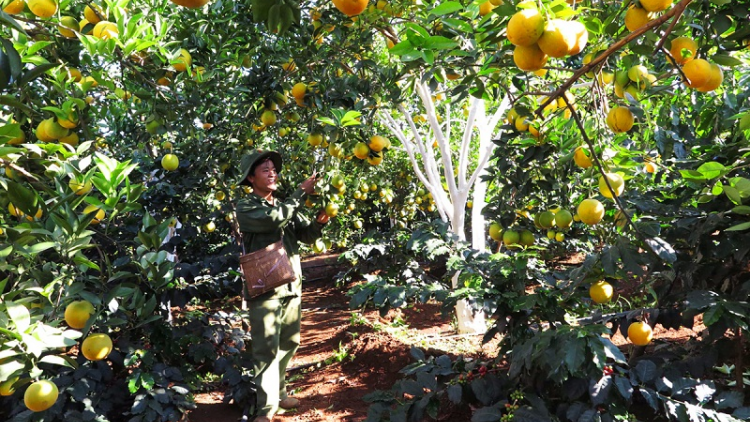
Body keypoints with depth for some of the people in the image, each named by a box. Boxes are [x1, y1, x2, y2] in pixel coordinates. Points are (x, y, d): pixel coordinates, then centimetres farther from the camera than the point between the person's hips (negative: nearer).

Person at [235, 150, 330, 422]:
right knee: (267, 348, -4)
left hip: (292, 286, 6)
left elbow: (307, 235, 9)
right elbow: (273, 219, -23)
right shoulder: (246, 207, -5)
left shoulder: (285, 205, 14)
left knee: (289, 342, 14)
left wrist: (319, 222, -12)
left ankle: (278, 392, 31)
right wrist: (302, 193, -17)